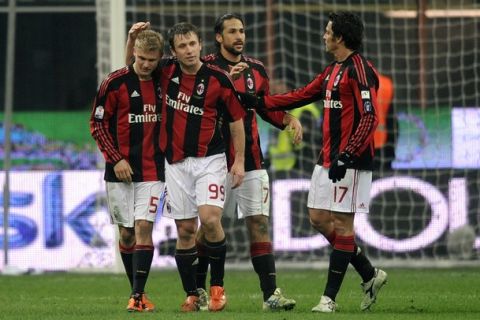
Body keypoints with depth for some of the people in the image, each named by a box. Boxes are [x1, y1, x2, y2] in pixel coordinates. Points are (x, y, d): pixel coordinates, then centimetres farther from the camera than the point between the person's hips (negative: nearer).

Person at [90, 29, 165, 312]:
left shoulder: (163, 82, 3)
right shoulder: (115, 82, -6)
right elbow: (97, 123, -3)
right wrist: (116, 159, -9)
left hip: (152, 171, 1)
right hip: (120, 171, -1)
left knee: (143, 228, -11)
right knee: (126, 233, 5)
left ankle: (138, 295, -13)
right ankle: (136, 291, 18)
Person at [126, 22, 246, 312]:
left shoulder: (218, 79, -7)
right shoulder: (167, 71, 2)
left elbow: (237, 120, 1)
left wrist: (239, 161, -3)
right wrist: (133, 37, 1)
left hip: (209, 160, -3)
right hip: (176, 163, 3)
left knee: (210, 219, -19)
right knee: (185, 229, 3)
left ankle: (218, 286, -3)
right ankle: (192, 295, 12)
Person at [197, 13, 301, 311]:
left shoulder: (256, 69, 12)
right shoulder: (206, 66, -3)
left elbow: (266, 108, 21)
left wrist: (289, 119, 3)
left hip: (251, 161, 4)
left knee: (259, 224, -2)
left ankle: (271, 293, -4)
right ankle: (197, 290, 14)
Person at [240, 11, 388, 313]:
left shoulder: (360, 70, -14)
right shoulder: (332, 71, 16)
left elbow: (369, 118, -20)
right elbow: (302, 96, 24)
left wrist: (346, 156, -24)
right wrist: (259, 101, 20)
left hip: (350, 161, -10)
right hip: (327, 158, 10)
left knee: (342, 223, -5)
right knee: (319, 218, 9)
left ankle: (330, 298, -1)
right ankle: (370, 275, 18)